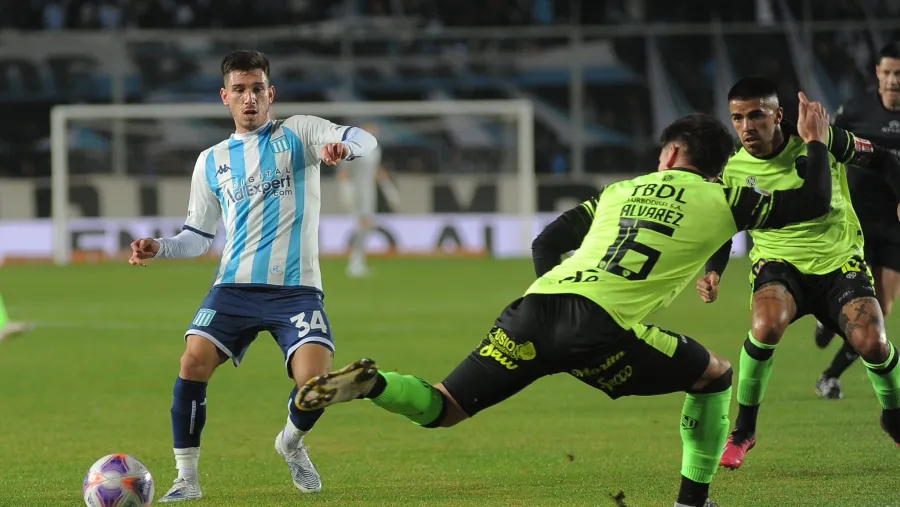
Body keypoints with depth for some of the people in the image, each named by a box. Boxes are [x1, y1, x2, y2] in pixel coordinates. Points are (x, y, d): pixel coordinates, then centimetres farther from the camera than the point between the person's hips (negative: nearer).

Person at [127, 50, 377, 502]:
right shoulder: (211, 162, 16)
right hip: (235, 286, 3)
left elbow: (363, 140, -11)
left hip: (296, 289, -2)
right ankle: (187, 479, -9)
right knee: (194, 361, -21)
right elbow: (199, 236, 21)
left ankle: (291, 443, 16)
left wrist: (343, 146, -35)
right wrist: (159, 248, 1)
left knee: (315, 381, -20)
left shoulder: (297, 133, 6)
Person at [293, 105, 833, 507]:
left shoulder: (619, 191, 27)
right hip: (599, 328, -4)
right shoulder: (720, 201, 13)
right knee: (716, 375, 18)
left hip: (535, 308, 4)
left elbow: (546, 244, 27)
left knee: (439, 409, 10)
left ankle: (370, 384, -20)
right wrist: (817, 143, 34)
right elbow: (813, 203, 17)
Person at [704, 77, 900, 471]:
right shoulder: (731, 171, -9)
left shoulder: (822, 140, -14)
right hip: (779, 263, 0)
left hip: (840, 261, 0)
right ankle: (743, 431, -13)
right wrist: (712, 273, -13)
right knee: (767, 324, -33)